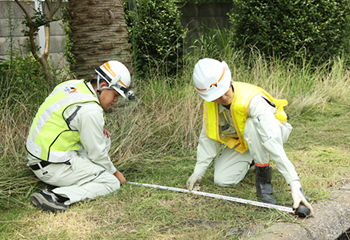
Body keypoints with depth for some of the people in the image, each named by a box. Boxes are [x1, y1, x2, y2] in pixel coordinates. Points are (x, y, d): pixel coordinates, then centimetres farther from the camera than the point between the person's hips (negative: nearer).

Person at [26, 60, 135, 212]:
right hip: (53, 168, -10)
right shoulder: (90, 110, -21)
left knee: (103, 139, 18)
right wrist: (114, 172, 6)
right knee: (112, 182, -6)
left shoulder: (72, 85, 5)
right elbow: (96, 153, -12)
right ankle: (57, 197, -20)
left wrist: (96, 128, 8)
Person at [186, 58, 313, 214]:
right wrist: (198, 172, -9)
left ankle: (263, 177, -19)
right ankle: (252, 159, 21)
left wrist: (295, 185, -53)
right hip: (242, 142, 6)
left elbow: (273, 144, -48)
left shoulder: (252, 100, -39)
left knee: (252, 125, -40)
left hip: (275, 131, -6)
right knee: (222, 180, -10)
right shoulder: (210, 103, -19)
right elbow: (208, 138, -5)